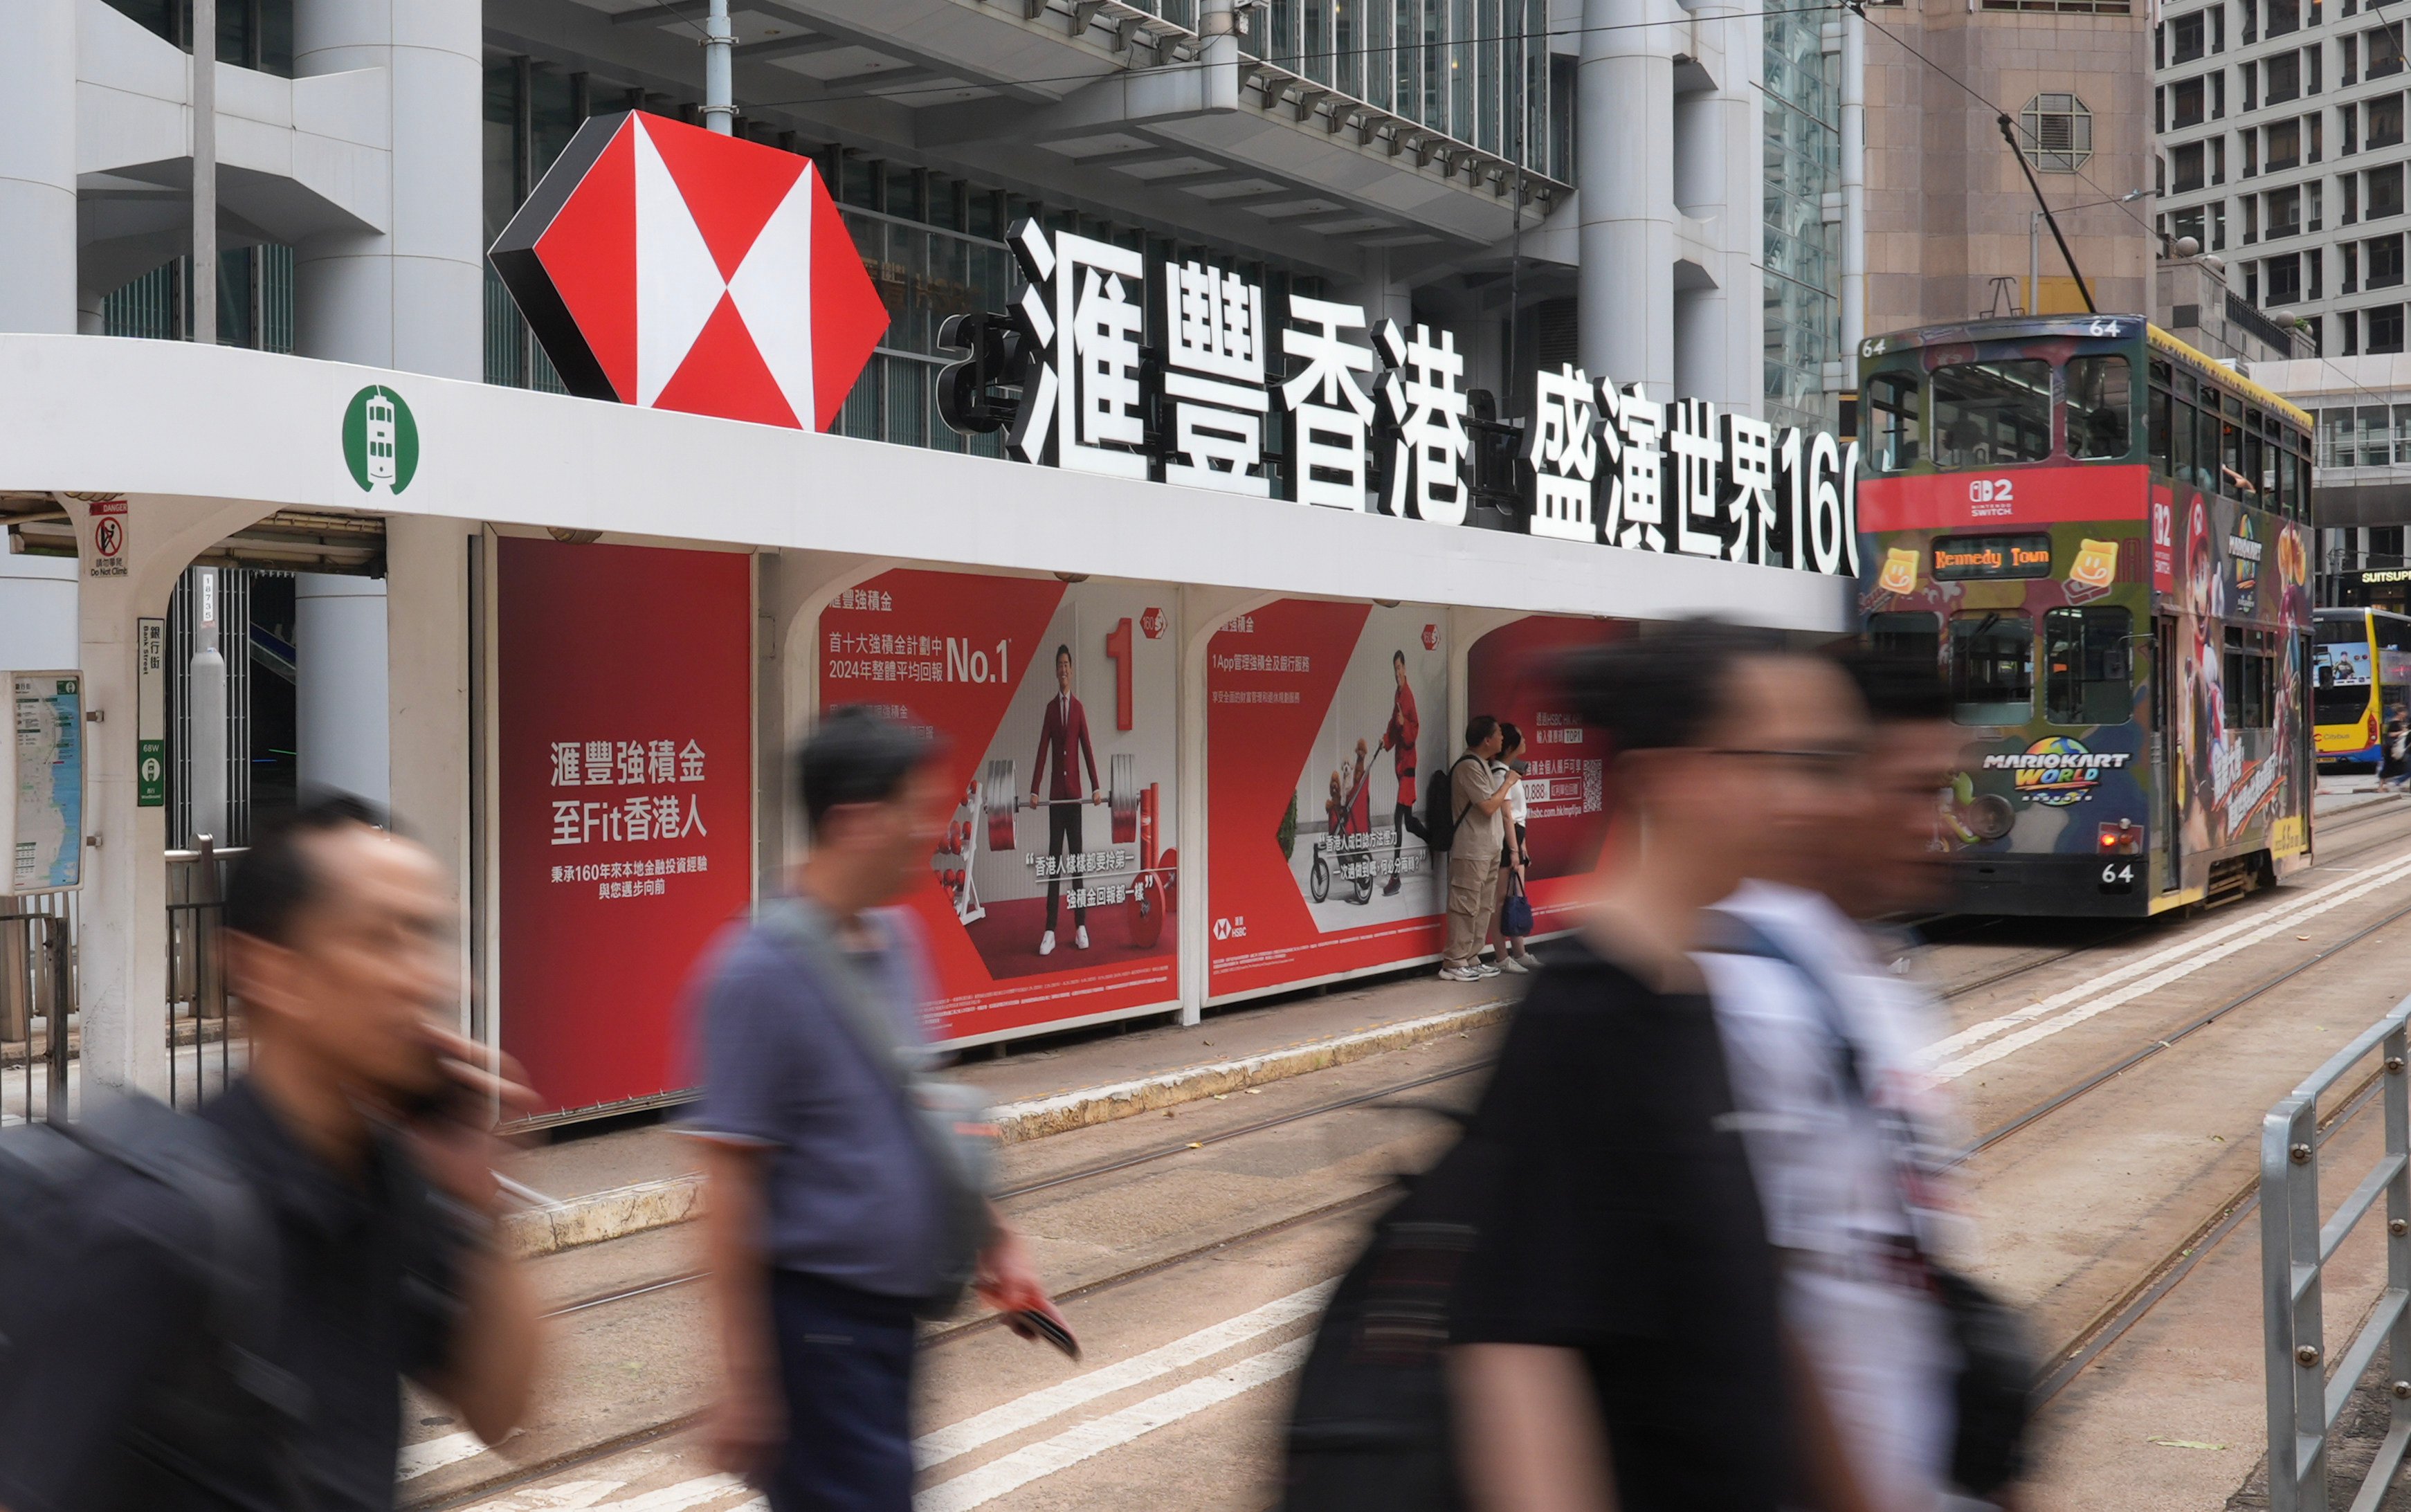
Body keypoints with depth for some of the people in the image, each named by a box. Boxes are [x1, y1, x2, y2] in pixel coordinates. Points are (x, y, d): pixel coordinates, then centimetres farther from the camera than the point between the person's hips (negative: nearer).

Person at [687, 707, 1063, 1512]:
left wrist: (994, 1239, 18)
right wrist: (743, 1379, -18)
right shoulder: (759, 973, -20)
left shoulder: (895, 939, 4)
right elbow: (729, 1183, -19)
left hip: (891, 1309, 8)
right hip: (817, 1317, -8)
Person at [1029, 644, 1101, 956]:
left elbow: (1087, 748, 1)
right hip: (1055, 791, 0)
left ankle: (1081, 926, 7)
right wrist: (1034, 790, -9)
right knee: (1054, 857, -1)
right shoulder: (1051, 708, 5)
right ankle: (1050, 931, -3)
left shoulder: (1079, 708, 5)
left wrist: (1096, 788, -8)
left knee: (1076, 855, 3)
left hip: (1074, 791, 0)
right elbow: (1043, 749, -2)